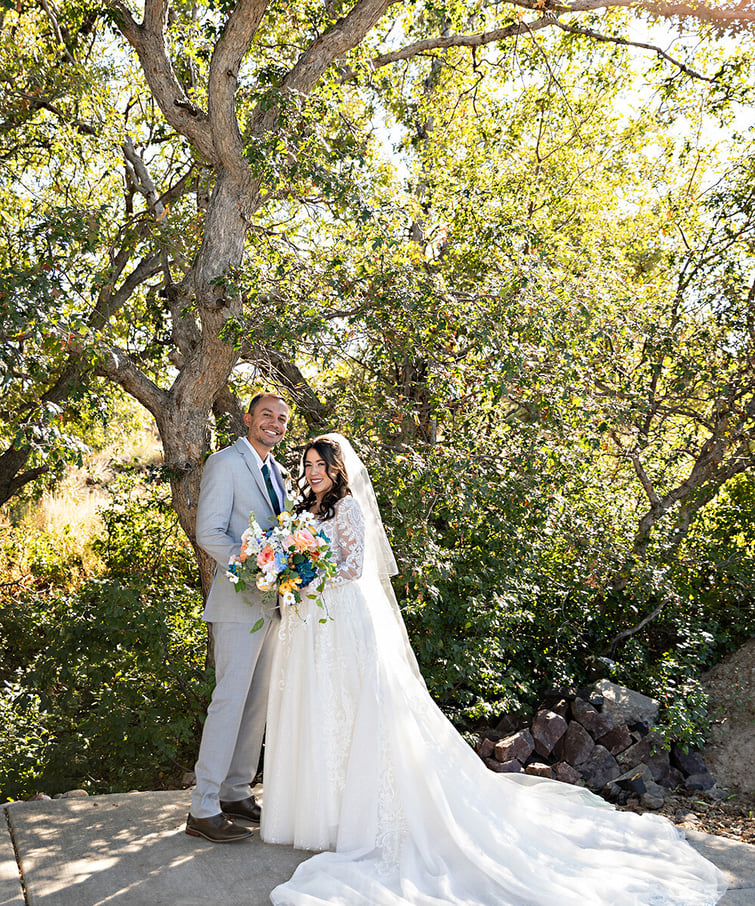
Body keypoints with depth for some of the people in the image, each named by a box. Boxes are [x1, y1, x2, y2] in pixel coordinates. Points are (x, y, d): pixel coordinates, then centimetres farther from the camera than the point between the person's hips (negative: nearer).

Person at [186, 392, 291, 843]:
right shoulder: (225, 463, -9)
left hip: (272, 602, 8)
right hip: (240, 602, -8)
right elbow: (209, 533, -16)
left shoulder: (278, 472, 16)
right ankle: (204, 809, 4)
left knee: (258, 701, 13)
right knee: (230, 699, -6)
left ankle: (236, 792, 25)